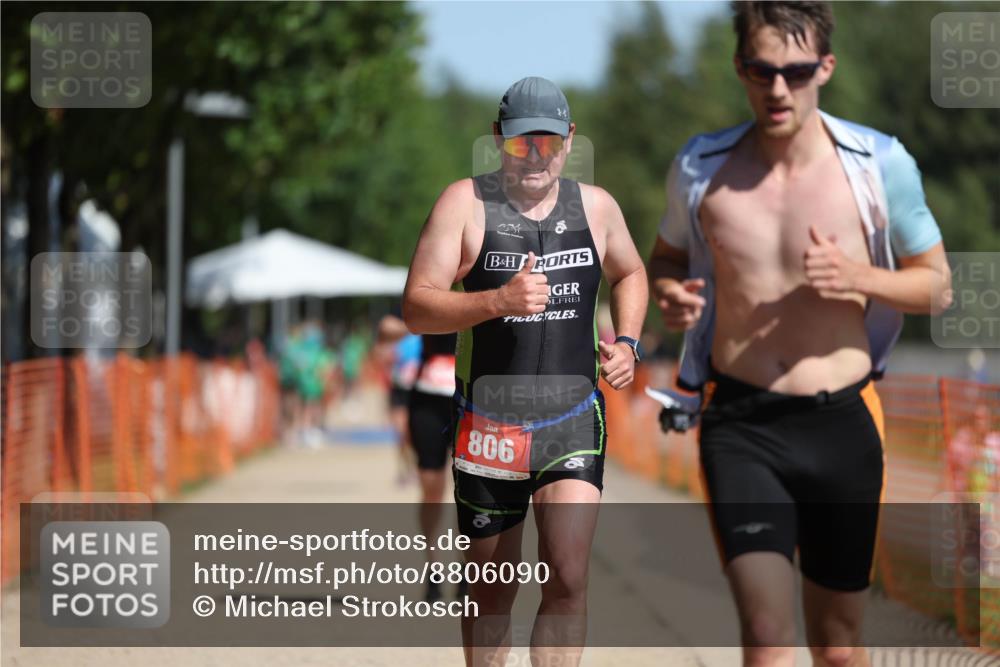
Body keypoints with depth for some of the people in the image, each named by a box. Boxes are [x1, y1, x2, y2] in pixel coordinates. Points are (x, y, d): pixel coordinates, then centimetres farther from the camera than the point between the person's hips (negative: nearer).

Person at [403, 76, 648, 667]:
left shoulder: (596, 206, 5)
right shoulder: (466, 203, -5)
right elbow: (417, 309, -12)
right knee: (492, 588, 10)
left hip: (574, 422, 1)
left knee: (568, 575, -15)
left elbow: (630, 273, 26)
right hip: (488, 427, -1)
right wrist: (499, 300, -27)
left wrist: (627, 343, 8)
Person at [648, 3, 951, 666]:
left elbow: (937, 286, 5)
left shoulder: (881, 164, -4)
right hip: (740, 423, -1)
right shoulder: (700, 168, 0)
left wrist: (858, 277, -16)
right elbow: (667, 260, 18)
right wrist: (669, 296, -7)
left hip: (842, 421, 1)